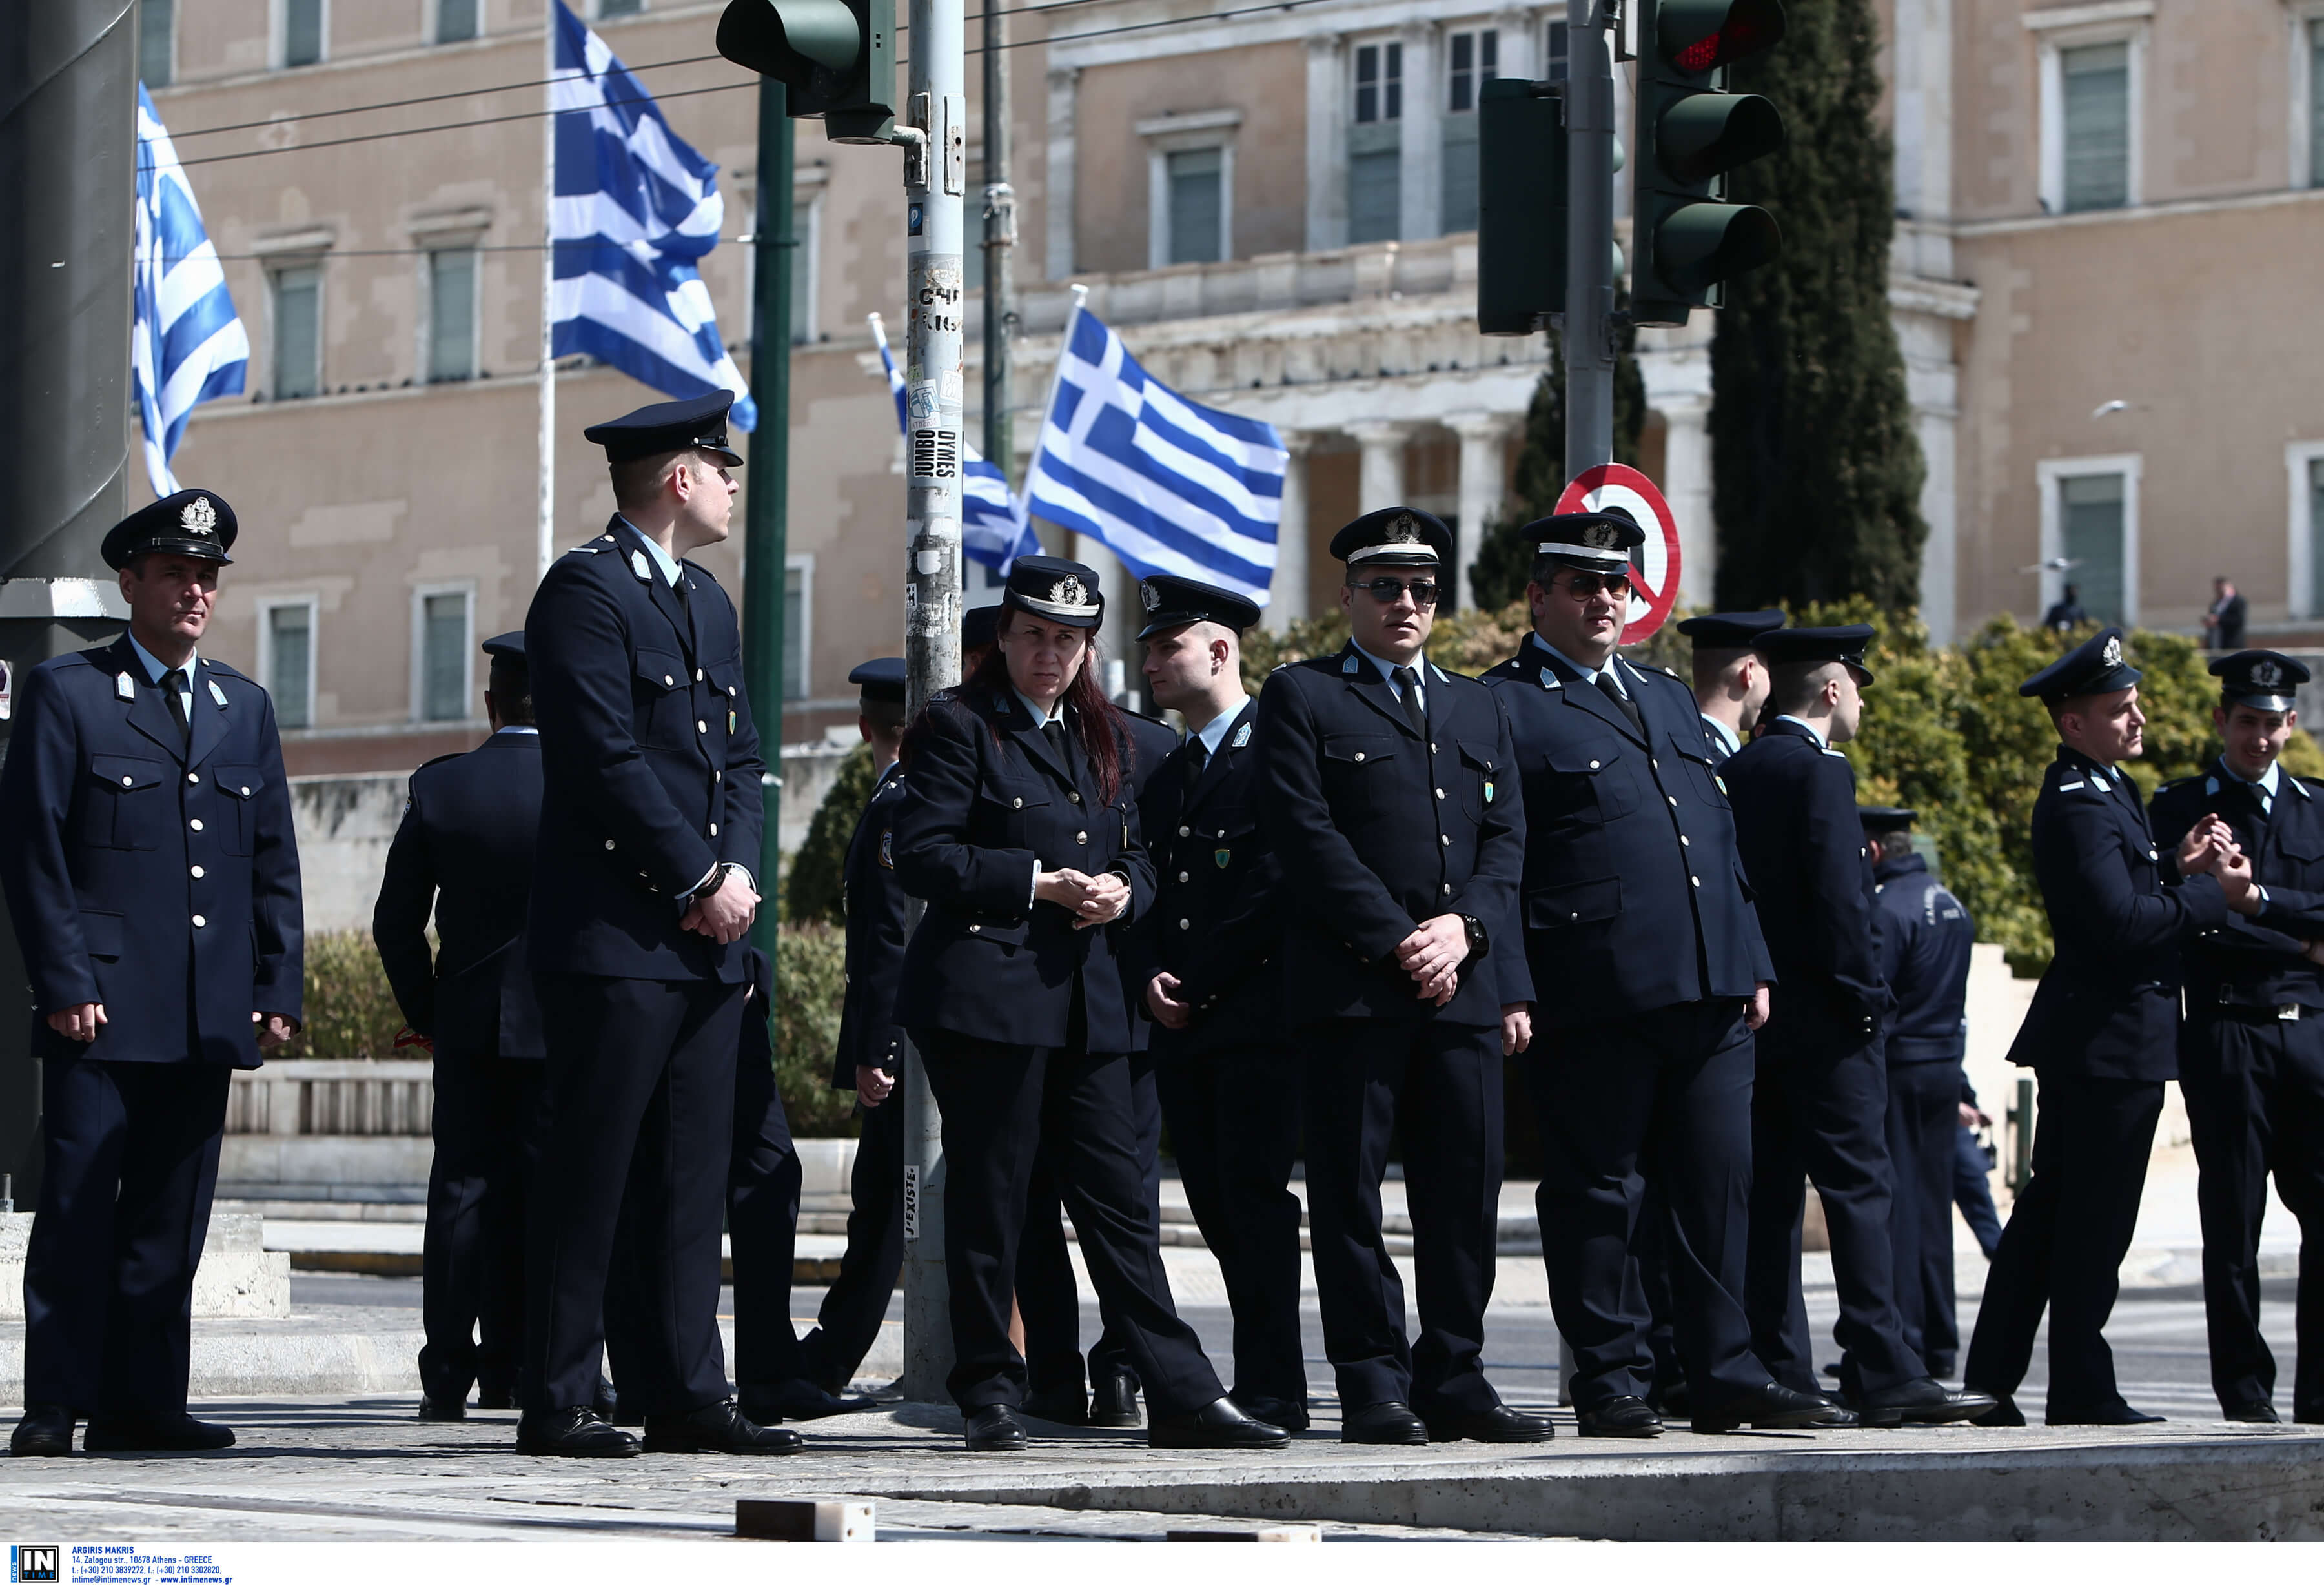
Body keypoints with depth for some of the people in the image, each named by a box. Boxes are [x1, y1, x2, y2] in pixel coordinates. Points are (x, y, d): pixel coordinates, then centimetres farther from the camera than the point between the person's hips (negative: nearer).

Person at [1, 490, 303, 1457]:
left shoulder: (246, 709, 18)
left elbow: (275, 863, 17)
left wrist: (278, 992, 7)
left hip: (209, 1015, 5)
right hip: (100, 1011, -5)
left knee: (170, 1217, 5)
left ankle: (141, 1402, 9)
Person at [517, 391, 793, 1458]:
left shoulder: (708, 603, 20)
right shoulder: (586, 588, -8)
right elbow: (609, 759, -16)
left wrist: (739, 870, 1)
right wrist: (698, 881, -13)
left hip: (707, 939, 9)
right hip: (614, 937, -9)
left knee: (692, 1177, 8)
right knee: (590, 1179, -6)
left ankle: (686, 1396, 11)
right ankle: (557, 1404, -3)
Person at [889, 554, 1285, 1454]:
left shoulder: (1100, 736, 19)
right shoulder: (959, 726, -2)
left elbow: (1133, 855, 22)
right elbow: (923, 857, -10)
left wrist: (1120, 892, -1)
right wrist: (1040, 883, -14)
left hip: (1085, 999, 6)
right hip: (986, 994, -6)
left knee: (1118, 1197, 4)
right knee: (989, 1200, -1)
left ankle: (1182, 1397, 3)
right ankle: (989, 1393, 7)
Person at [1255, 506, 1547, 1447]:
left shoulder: (1477, 709, 22)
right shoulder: (1300, 698, 5)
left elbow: (1507, 837, 14)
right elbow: (1307, 838, -5)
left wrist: (1464, 927, -5)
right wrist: (1397, 942, -11)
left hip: (1464, 983, 5)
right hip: (1349, 984, -5)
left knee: (1466, 1191, 3)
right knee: (1351, 1191, -3)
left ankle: (1454, 1382, 9)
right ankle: (1374, 1386, 0)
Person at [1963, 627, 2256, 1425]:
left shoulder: (2103, 791, 16)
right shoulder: (2079, 806, -17)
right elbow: (2121, 924, -24)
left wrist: (2182, 872, 1)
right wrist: (2212, 892, -16)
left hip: (2085, 1041, 11)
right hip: (2111, 1041, -11)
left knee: (2049, 1210, 11)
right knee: (2095, 1220, -4)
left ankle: (1990, 1382, 14)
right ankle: (2082, 1391, 2)